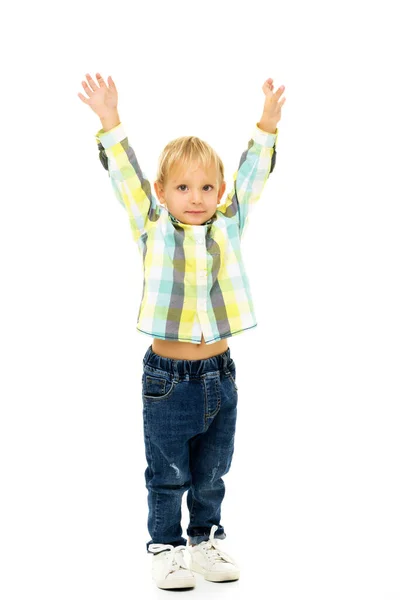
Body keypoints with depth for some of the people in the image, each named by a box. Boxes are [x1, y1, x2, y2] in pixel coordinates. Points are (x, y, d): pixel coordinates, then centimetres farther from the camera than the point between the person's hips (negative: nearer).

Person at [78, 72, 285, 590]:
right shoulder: (153, 230, -3)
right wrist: (110, 124, -17)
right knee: (167, 474, 9)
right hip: (168, 378, -3)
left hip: (219, 376, 3)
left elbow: (250, 177, 0)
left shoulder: (227, 228, 4)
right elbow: (126, 177, -8)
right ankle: (165, 548, 23)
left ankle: (206, 541, 33)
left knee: (210, 474, 17)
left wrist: (267, 125, -9)